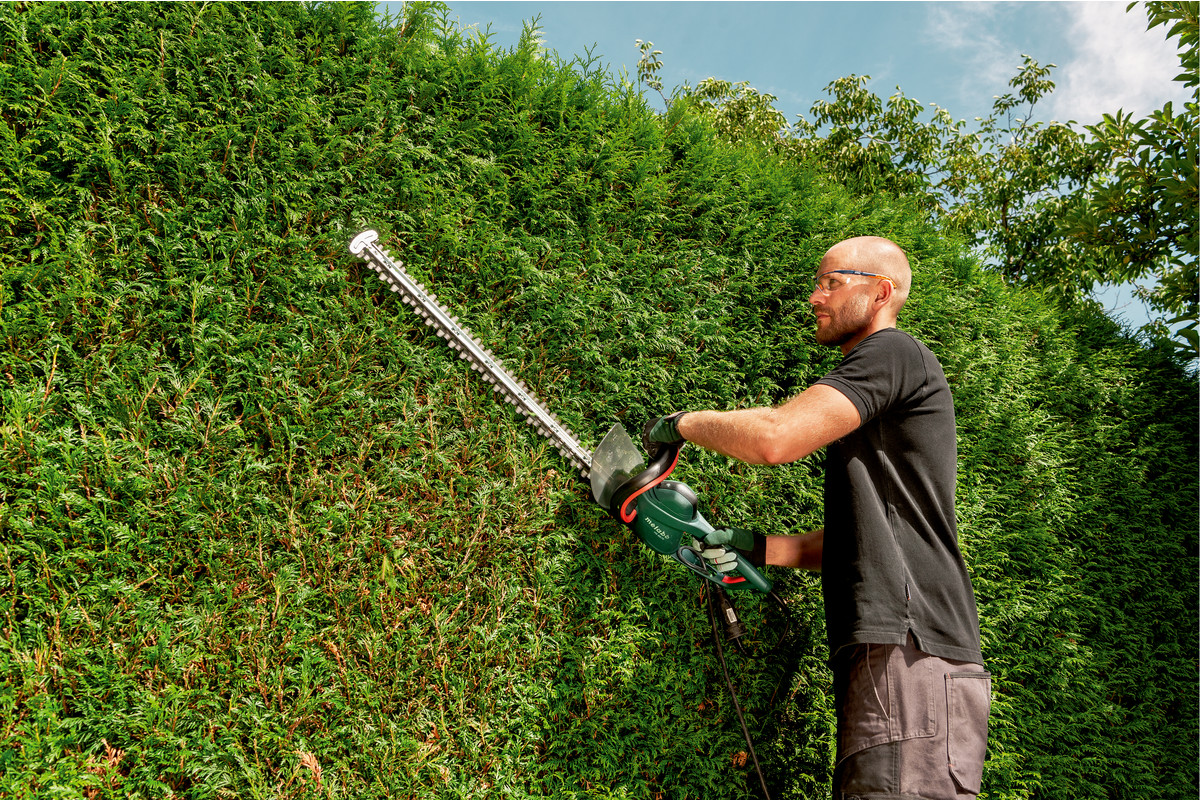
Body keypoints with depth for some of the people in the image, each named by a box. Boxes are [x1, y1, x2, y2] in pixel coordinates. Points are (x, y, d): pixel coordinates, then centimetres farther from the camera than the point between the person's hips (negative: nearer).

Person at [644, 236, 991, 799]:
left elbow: (774, 437, -21)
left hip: (913, 658, -10)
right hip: (886, 659, 10)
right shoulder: (874, 422, 25)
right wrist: (758, 548, 12)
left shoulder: (892, 351, -6)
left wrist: (681, 423, -5)